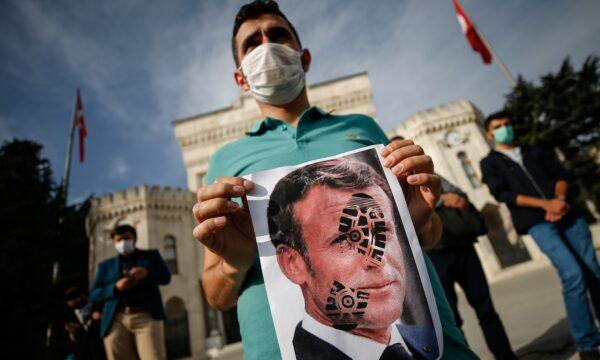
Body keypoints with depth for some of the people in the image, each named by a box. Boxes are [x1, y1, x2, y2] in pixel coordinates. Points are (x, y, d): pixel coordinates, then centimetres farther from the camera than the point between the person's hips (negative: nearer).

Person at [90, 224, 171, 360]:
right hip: (116, 320, 2)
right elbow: (94, 294, 12)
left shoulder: (151, 255, 18)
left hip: (147, 316, -2)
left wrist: (146, 273, -15)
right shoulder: (105, 265, 22)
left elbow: (166, 276, 5)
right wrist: (116, 288, -8)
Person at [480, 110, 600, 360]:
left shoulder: (535, 152, 23)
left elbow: (562, 174, 12)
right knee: (573, 275, -17)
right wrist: (546, 204, -16)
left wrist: (560, 198, -9)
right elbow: (502, 194, -7)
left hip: (568, 215, 5)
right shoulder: (490, 163, 8)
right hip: (537, 223, -4)